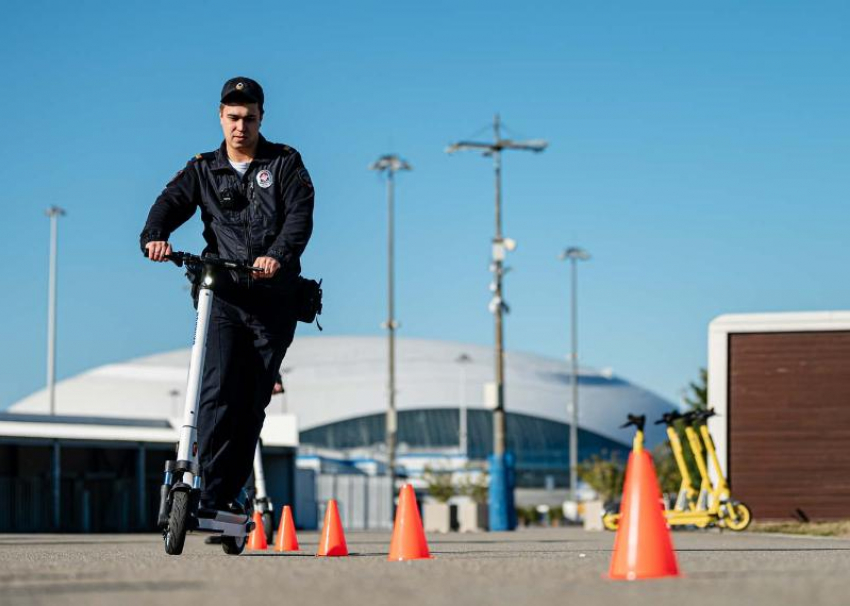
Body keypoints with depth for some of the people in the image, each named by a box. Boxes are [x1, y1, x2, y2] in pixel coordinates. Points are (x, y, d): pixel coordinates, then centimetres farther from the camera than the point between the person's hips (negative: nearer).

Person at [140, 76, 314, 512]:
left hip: (274, 300, 0)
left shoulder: (285, 164, 8)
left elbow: (301, 215, -7)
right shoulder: (203, 170, 13)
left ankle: (231, 496, 10)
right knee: (218, 391, -16)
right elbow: (171, 201, -3)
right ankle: (210, 494, -17)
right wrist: (155, 237, -27)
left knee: (253, 402, 2)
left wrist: (279, 255, -28)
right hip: (223, 296, 0)